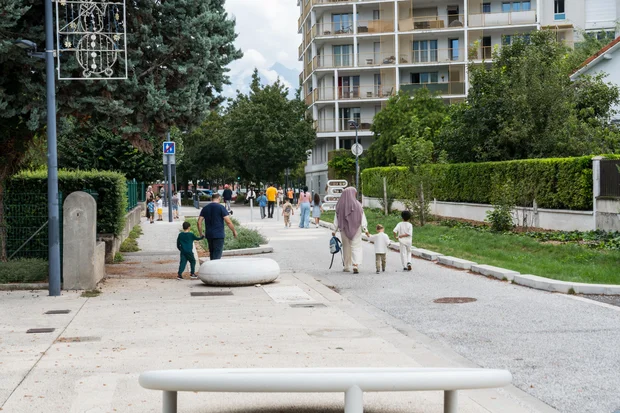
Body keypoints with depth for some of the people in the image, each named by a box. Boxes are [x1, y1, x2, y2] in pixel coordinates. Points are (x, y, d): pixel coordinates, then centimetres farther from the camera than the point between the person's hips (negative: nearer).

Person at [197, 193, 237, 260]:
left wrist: (201, 233, 14)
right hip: (219, 235, -5)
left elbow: (199, 222, 5)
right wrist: (234, 231, 0)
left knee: (212, 252, 18)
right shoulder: (221, 207, -7)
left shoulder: (205, 208, 8)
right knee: (217, 255, -5)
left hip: (209, 235, 5)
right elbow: (228, 222, -12)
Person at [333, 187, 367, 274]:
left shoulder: (339, 205, -5)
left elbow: (336, 219, -1)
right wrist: (364, 229, -1)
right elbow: (362, 217, -7)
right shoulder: (357, 205, -10)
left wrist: (334, 230, 5)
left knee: (346, 247, 15)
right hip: (356, 228, -2)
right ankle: (356, 265, -17)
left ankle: (347, 267, 21)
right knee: (356, 247, 1)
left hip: (344, 229, 2)